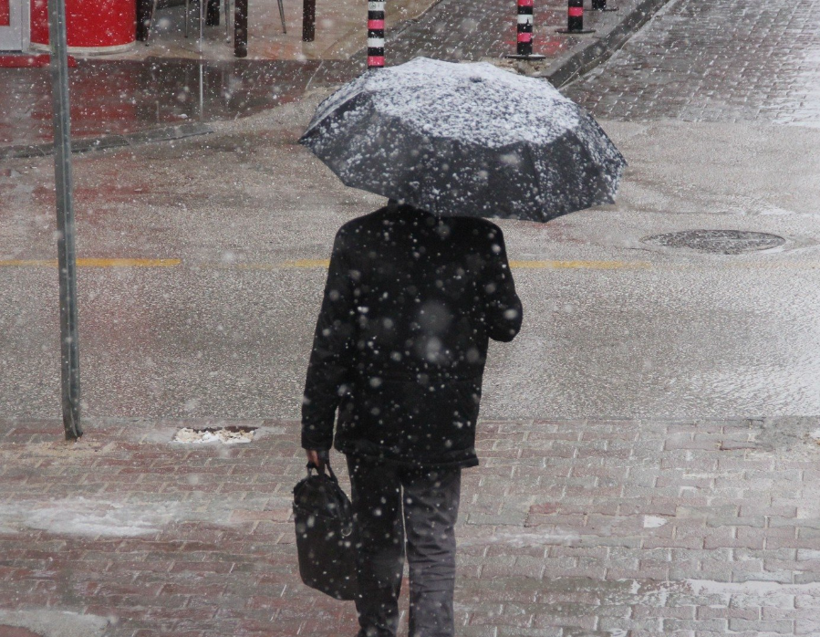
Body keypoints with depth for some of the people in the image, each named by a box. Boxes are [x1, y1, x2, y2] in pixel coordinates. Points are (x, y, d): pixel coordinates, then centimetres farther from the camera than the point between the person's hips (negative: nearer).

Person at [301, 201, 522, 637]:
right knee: (434, 544, 6)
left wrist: (316, 430, 0)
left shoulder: (357, 239, -10)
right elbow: (507, 324, 0)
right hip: (443, 429, -1)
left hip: (370, 425, 1)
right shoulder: (479, 239, -10)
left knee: (376, 540, 17)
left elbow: (331, 341, -7)